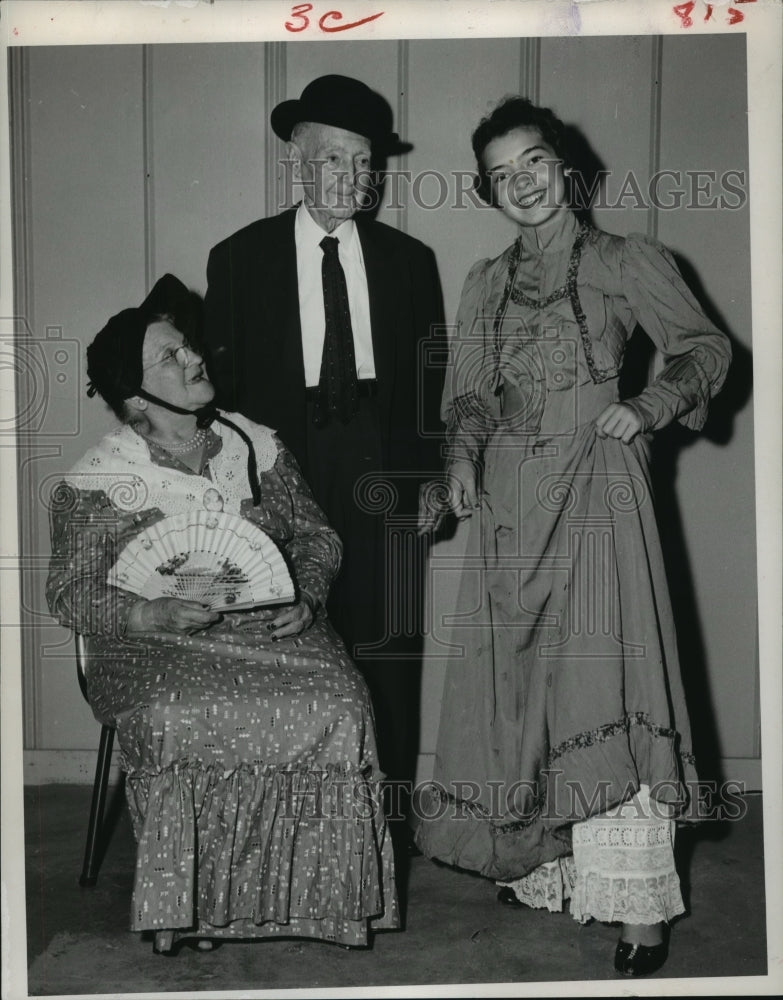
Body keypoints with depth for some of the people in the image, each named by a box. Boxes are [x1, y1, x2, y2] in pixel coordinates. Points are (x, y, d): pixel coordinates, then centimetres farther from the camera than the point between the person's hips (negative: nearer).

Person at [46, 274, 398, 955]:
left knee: (336, 708, -26)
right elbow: (69, 592, -2)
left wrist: (306, 598, -6)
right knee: (176, 721, -34)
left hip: (272, 629, 3)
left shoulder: (256, 448, 10)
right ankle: (184, 902, -11)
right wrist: (152, 614, -19)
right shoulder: (95, 483, 0)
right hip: (157, 647, -2)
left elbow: (316, 536, 15)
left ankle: (313, 893, -7)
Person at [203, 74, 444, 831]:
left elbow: (431, 383, 12)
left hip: (384, 485, 2)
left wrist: (424, 475, 0)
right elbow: (222, 385, 7)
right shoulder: (238, 259, 8)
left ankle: (388, 817, 17)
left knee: (386, 651, 3)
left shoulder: (409, 261, 12)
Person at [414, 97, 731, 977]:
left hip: (594, 483, -4)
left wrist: (649, 407, -12)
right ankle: (541, 862, 20)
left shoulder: (627, 262, 5)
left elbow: (705, 347, 4)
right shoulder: (485, 283, 17)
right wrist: (461, 461, -2)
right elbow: (466, 394, 15)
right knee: (517, 680, 6)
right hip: (509, 494, 5)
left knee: (600, 681, -10)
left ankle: (639, 905, -3)